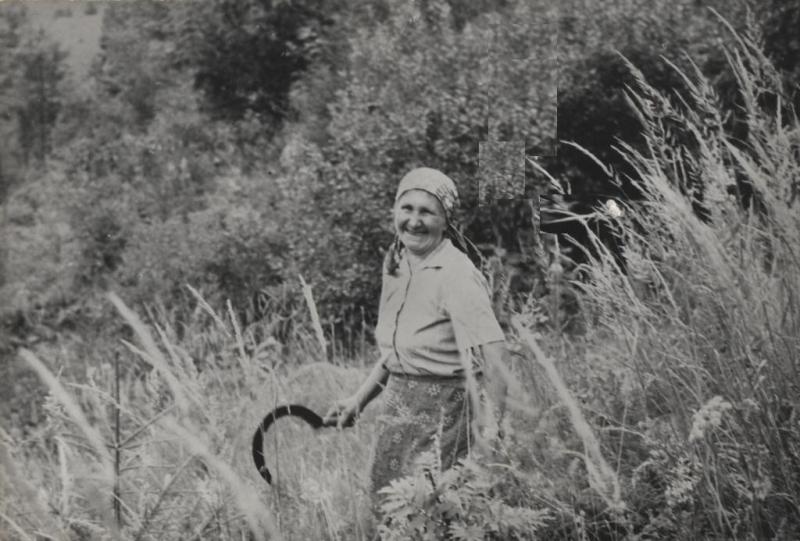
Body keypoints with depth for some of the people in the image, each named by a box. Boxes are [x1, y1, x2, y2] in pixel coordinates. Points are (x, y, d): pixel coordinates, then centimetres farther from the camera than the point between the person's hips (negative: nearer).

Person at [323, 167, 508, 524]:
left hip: (442, 410, -8)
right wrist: (359, 399, 16)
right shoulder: (395, 264, 9)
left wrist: (492, 425, -33)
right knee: (383, 504, 12)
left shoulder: (456, 274, -17)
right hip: (398, 408, 8)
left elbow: (491, 351, -25)